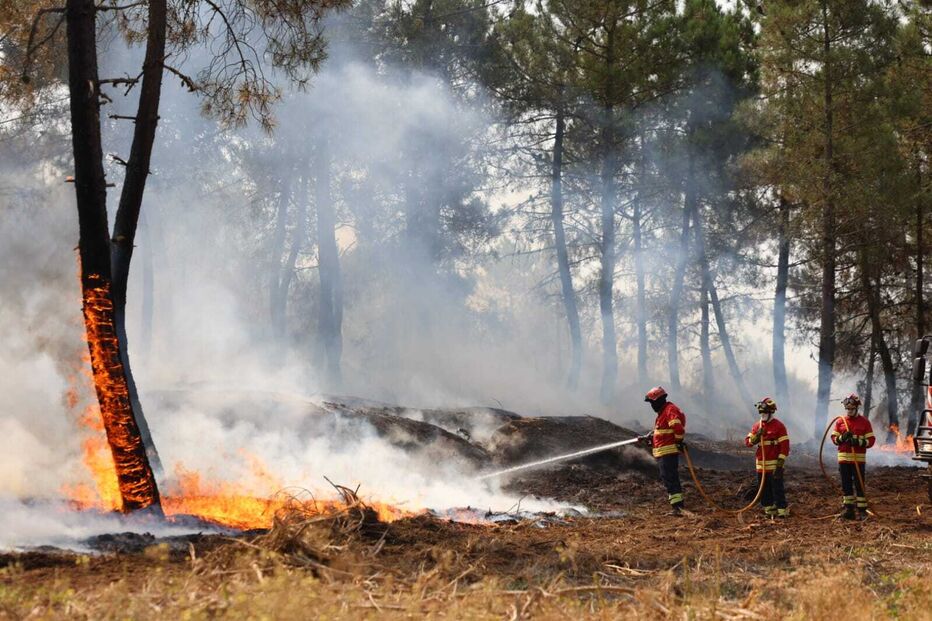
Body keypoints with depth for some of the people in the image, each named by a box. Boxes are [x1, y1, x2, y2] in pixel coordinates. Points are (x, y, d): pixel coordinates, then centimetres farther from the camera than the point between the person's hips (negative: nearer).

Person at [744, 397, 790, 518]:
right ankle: (769, 510, 21)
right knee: (764, 490, 12)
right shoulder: (757, 426, 11)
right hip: (760, 465, 6)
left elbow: (785, 446, -10)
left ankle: (782, 511, -2)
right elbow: (748, 442, 7)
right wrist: (757, 435, -13)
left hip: (774, 465, -6)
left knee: (777, 489, -6)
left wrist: (780, 464, -16)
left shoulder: (779, 426, -7)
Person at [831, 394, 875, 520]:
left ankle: (862, 510, 2)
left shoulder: (864, 422, 0)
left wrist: (859, 441, -20)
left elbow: (870, 440, -3)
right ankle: (848, 509, 14)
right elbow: (834, 438, 7)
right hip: (843, 458, 3)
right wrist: (842, 438, -13)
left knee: (859, 485, -2)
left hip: (859, 458, -3)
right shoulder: (840, 421, 8)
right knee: (846, 485, 7)